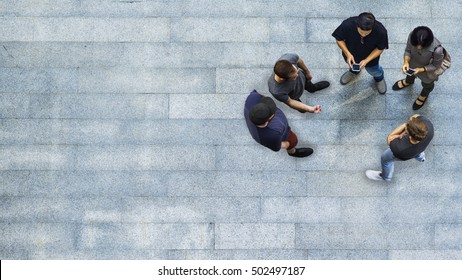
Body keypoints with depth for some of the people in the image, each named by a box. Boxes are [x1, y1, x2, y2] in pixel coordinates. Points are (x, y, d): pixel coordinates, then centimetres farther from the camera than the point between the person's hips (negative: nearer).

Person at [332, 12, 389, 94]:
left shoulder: (381, 31, -39)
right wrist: (348, 54, -32)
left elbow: (380, 48, -20)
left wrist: (367, 60, -31)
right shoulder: (347, 25, -40)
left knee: (373, 70, 28)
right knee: (352, 65, 33)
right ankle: (354, 71, 71)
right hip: (351, 54, 1)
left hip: (370, 56, -1)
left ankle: (379, 78, 65)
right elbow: (339, 39, -20)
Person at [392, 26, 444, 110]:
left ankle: (424, 95, 68)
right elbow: (408, 50, -15)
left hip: (428, 71, -3)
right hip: (413, 64, 3)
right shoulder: (412, 36, -35)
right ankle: (408, 81, 76)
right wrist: (406, 62, -32)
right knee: (410, 73, 38)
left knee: (427, 84, 32)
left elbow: (436, 65, -24)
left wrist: (421, 69, -35)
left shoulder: (437, 50, -45)